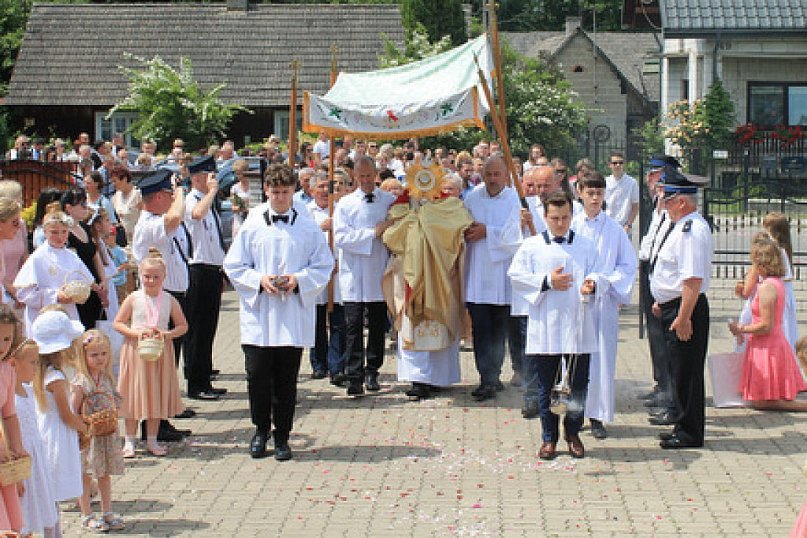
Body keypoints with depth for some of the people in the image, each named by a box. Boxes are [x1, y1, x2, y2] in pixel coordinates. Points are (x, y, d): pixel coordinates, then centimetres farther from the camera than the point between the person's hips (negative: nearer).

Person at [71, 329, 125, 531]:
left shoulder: (107, 378, 6)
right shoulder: (81, 382, -15)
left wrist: (113, 420, 2)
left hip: (109, 435, 6)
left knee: (105, 474, 14)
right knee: (86, 475, 4)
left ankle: (107, 512, 24)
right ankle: (87, 515, 15)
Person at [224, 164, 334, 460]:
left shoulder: (308, 227, 3)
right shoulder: (252, 225, 4)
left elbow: (324, 266, 6)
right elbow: (233, 265, 6)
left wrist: (299, 280, -11)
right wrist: (259, 280, -11)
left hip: (293, 316, 0)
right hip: (257, 315, 0)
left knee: (286, 379, 4)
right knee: (257, 375, -1)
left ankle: (282, 435, 17)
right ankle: (261, 430, 20)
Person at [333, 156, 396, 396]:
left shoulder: (390, 201, 7)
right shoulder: (345, 204, 4)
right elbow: (341, 237, -8)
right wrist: (373, 233, -13)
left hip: (379, 274, 1)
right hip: (354, 275, -1)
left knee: (378, 326, 8)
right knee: (354, 327, -5)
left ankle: (372, 372, 19)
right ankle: (355, 377, -5)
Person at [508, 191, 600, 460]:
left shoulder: (586, 246, 10)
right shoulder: (531, 246, 6)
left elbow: (597, 275, 4)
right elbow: (516, 276, 0)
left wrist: (592, 285, -19)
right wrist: (547, 282, -11)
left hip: (578, 327, 1)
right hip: (544, 328, -1)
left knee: (578, 384, 5)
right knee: (545, 386, 5)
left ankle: (573, 433, 23)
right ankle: (549, 438, 17)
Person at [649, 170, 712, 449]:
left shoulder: (692, 230, -22)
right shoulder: (681, 226, 12)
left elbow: (693, 279, -28)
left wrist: (683, 318, -27)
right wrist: (662, 301, 26)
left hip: (685, 310, -11)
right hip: (671, 307, 11)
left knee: (687, 372, -1)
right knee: (679, 370, 19)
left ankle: (690, 433, 8)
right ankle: (683, 423, 31)